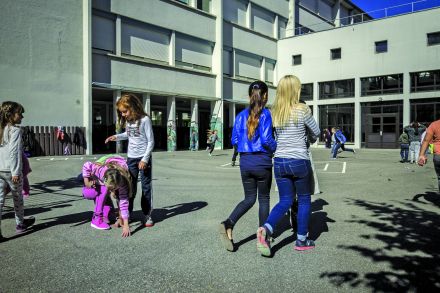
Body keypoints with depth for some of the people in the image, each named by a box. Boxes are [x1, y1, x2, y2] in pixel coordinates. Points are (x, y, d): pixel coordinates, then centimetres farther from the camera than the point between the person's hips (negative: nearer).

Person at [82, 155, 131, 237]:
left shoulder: (121, 181, -35)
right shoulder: (100, 171, -42)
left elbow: (124, 202, -39)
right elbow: (86, 165, -24)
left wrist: (126, 225, -43)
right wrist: (87, 183, -24)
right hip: (91, 188, -2)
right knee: (104, 190, -34)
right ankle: (96, 220, -26)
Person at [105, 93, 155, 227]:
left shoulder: (144, 119, -14)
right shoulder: (128, 120, 4)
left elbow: (151, 141, -13)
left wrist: (145, 159, -17)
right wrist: (116, 137, 6)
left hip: (144, 158, -5)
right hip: (131, 158, 5)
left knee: (146, 186, 3)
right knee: (130, 186, 10)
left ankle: (147, 215, 12)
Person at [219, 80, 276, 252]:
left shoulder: (241, 115, 4)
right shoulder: (265, 114, -11)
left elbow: (234, 141, 4)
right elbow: (266, 139, -18)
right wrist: (275, 148, 1)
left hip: (245, 162, 4)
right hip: (262, 163, -4)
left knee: (249, 198, 15)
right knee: (264, 199, 13)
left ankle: (228, 224, -5)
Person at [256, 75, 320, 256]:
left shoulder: (274, 112, 2)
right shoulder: (303, 109, -9)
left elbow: (273, 138, 9)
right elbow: (316, 133, 4)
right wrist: (310, 140, 25)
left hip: (279, 161, 4)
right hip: (299, 161, -4)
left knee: (285, 200, 13)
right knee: (304, 200, 14)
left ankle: (265, 229, -8)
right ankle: (301, 240, 23)